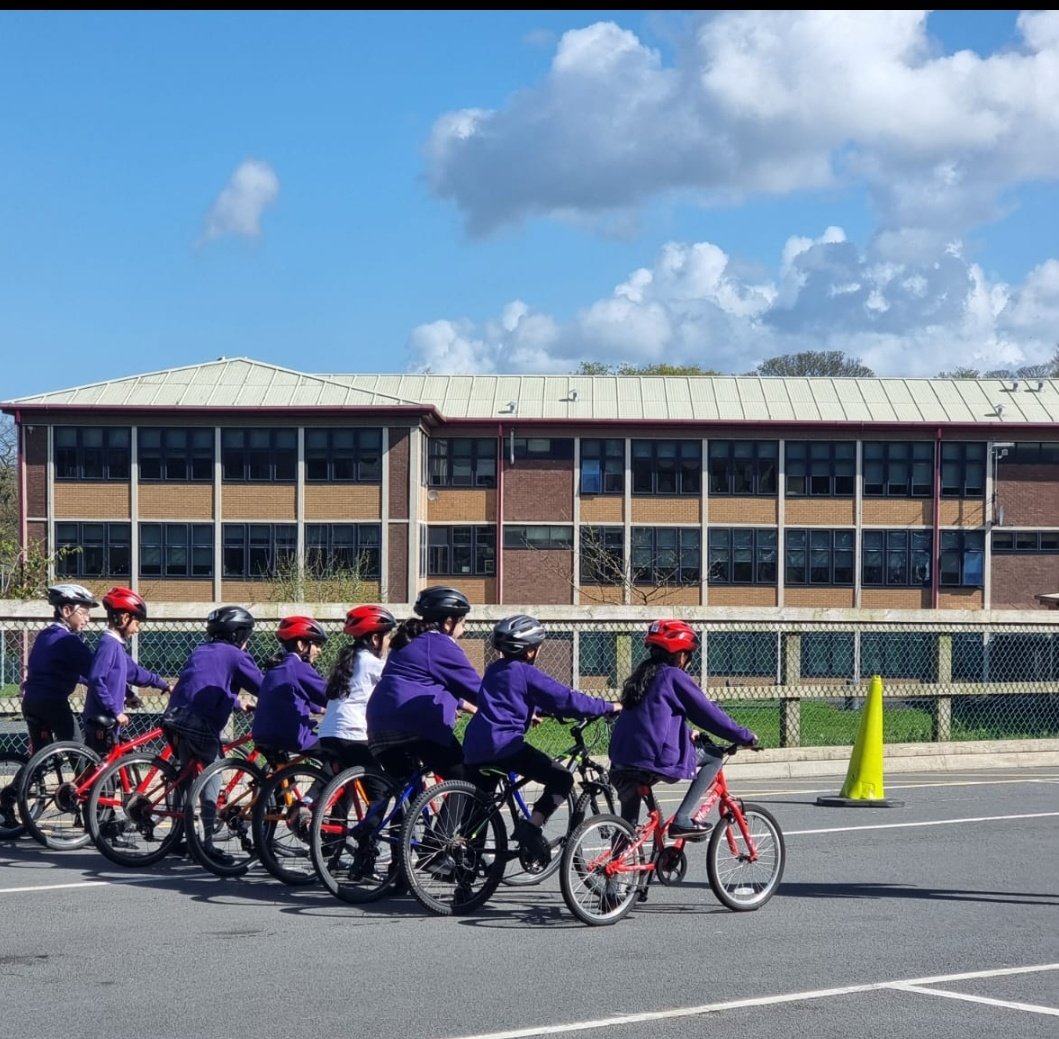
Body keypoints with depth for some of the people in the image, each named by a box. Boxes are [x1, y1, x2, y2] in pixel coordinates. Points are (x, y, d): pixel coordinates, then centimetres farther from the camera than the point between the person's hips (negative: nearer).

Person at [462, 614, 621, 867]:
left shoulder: (495, 670, 19)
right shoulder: (526, 673, -4)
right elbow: (565, 698, -6)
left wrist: (534, 711, 46)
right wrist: (608, 707, 2)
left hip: (475, 747, 8)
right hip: (504, 745, -8)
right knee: (562, 779, -2)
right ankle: (531, 827, -13)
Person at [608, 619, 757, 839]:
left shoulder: (640, 678, 21)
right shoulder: (674, 677, -2)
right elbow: (709, 714, -1)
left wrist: (688, 735, 44)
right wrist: (746, 737, 9)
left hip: (621, 763, 8)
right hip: (657, 760, -8)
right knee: (713, 756, 10)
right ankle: (682, 820, 1)